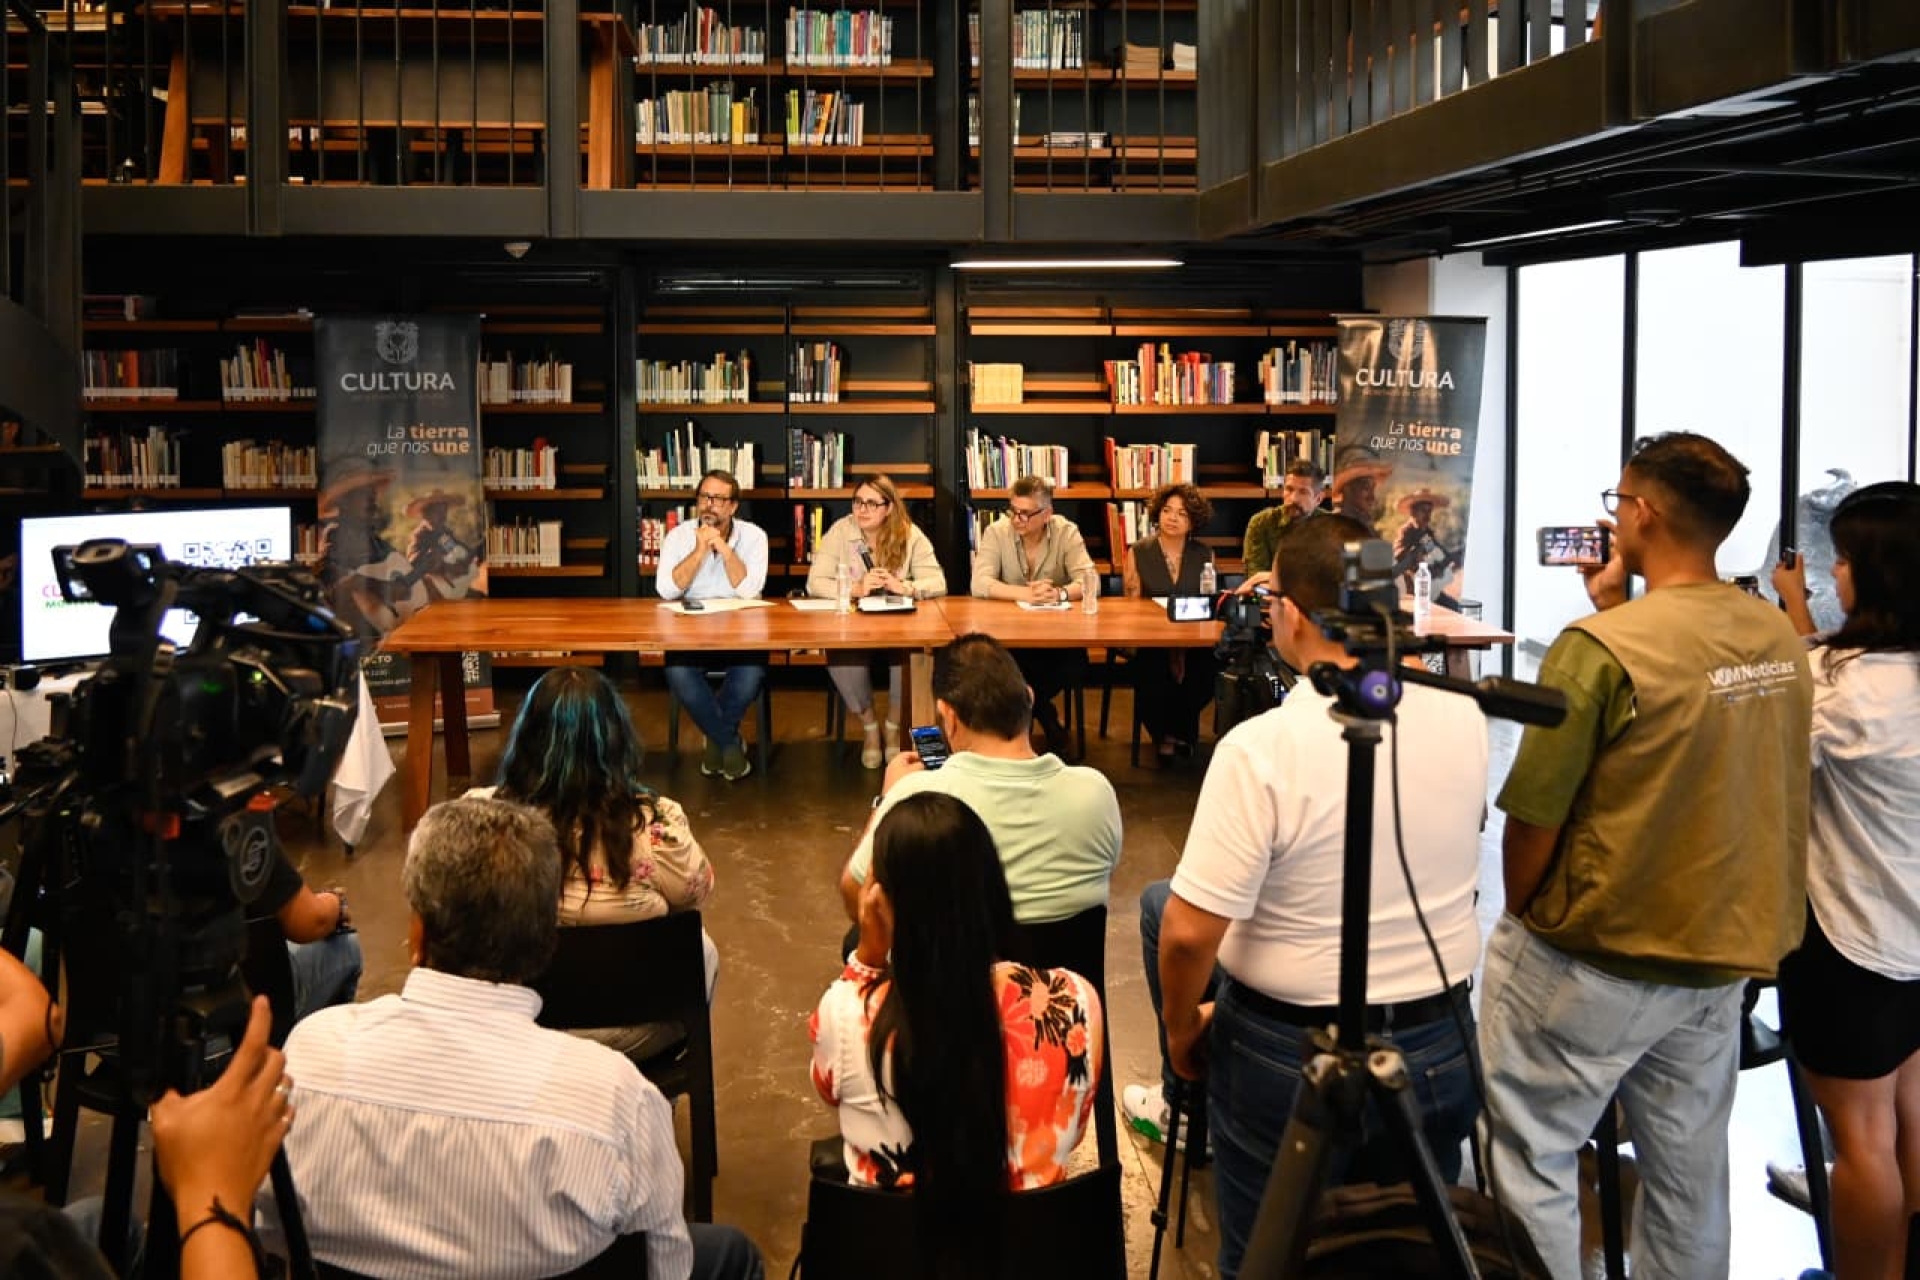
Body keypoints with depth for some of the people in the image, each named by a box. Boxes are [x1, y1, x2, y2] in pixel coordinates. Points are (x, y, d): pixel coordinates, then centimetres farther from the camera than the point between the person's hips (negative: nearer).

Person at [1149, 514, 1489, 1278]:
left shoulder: (1262, 746, -27)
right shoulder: (1465, 721, -8)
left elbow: (1190, 932, -25)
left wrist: (1181, 1028, -4)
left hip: (1290, 1058, -8)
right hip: (1441, 1048, 8)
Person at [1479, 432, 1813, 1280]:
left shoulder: (1601, 649, -21)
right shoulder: (1781, 637, -1)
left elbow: (1531, 822, -16)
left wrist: (1523, 919, 1)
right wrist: (1618, 608, 12)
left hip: (1596, 963, -6)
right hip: (1725, 953, 7)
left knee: (1536, 1163, 6)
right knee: (1688, 1177, 16)